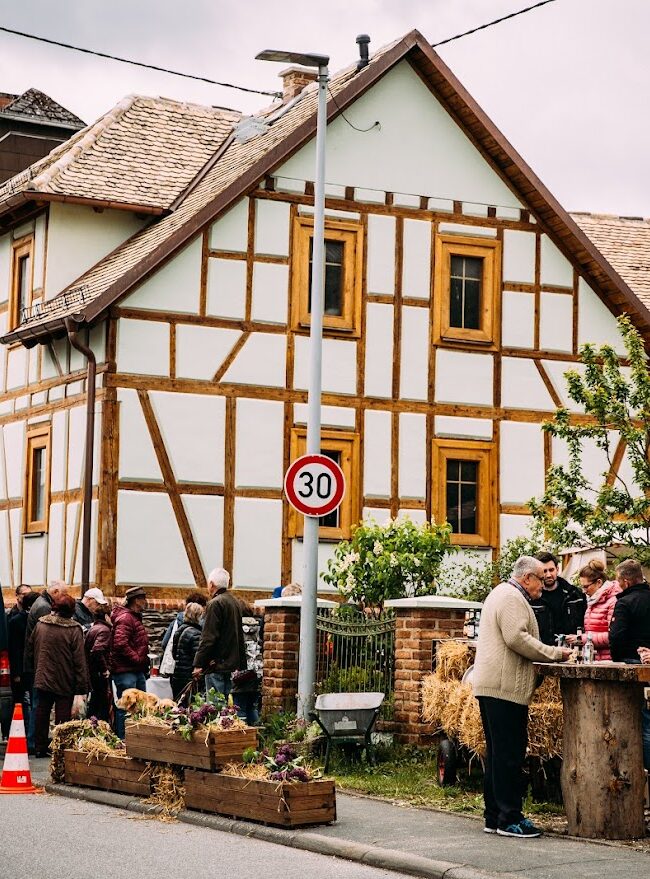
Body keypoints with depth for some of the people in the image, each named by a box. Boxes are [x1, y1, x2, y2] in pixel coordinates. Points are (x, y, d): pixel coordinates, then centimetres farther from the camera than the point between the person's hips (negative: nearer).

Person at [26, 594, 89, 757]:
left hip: (43, 678, 4)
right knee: (62, 714, 1)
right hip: (65, 682, -4)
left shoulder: (40, 624, 0)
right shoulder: (74, 629, -14)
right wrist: (82, 685, -11)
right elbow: (79, 660, -14)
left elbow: (31, 648, 13)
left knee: (42, 711, 14)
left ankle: (40, 748, 20)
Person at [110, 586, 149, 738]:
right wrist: (138, 659, -19)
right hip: (125, 670, -11)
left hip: (137, 671, 11)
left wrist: (144, 661, 14)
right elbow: (120, 644, -26)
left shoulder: (135, 617, 19)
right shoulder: (125, 618, -15)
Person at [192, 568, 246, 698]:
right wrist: (240, 665, 23)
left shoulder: (215, 603, -12)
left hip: (217, 666, -9)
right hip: (232, 665, 9)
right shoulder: (235, 602, 16)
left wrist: (198, 664, -14)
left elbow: (208, 638, -17)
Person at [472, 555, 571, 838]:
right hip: (505, 687, -11)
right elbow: (517, 638, -20)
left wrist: (551, 653, 21)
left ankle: (494, 816, 17)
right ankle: (509, 819, -9)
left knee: (497, 753, 13)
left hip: (490, 686, 11)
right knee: (509, 754, -9)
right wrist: (555, 653, -14)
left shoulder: (501, 593, 24)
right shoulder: (512, 598, -10)